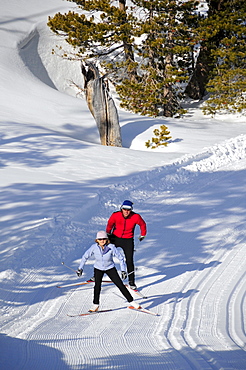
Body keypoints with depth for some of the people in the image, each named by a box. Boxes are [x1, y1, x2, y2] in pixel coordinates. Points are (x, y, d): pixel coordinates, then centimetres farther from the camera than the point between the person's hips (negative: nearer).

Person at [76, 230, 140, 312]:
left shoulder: (111, 247, -23)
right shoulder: (94, 247, -20)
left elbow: (120, 257, -12)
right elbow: (85, 256, -6)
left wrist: (123, 270, -15)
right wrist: (80, 268, -6)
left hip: (110, 268, -1)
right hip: (98, 269, 1)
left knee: (120, 284, -4)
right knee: (97, 285, -18)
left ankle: (131, 301, 7)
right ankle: (95, 305, -5)